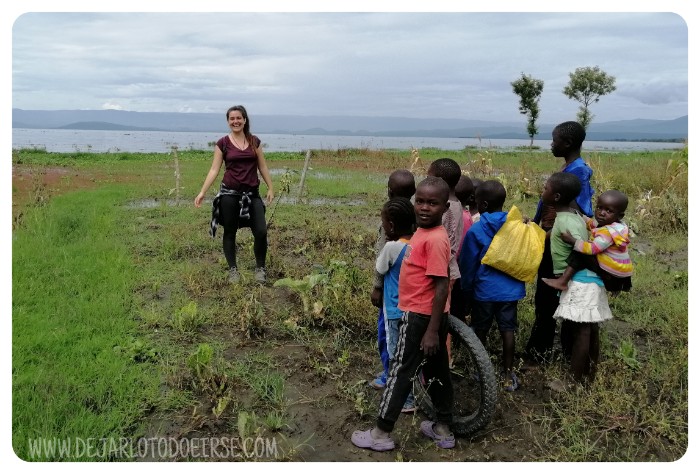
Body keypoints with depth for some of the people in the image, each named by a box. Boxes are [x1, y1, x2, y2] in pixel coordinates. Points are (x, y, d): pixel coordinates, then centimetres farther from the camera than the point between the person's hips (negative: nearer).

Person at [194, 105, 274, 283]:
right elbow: (214, 170, -2)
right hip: (230, 194, -1)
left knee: (261, 231, -7)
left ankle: (260, 268, 11)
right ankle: (233, 269, 20)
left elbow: (263, 167, 11)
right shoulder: (223, 143, -1)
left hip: (252, 193, 1)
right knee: (230, 232, 6)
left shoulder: (254, 141, 6)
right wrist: (202, 192, -9)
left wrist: (271, 188, 7)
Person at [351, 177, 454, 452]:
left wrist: (432, 330, -22)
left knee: (401, 372, 2)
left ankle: (381, 434, 16)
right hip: (421, 313, 9)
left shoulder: (435, 240, -23)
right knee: (437, 371, 17)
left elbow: (442, 287, -24)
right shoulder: (423, 232, 7)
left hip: (421, 316, -9)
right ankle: (443, 430, 31)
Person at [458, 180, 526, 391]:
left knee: (480, 331, 13)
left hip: (485, 289, -2)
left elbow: (468, 263, -5)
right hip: (510, 288, 3)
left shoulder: (475, 230, -12)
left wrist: (466, 287, 8)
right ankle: (508, 374, 15)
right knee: (508, 330, 9)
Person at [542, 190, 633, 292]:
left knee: (579, 254, -17)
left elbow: (592, 249, -29)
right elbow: (592, 224, 25)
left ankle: (562, 281, -23)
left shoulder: (608, 232, -24)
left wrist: (572, 240, -26)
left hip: (611, 272, -10)